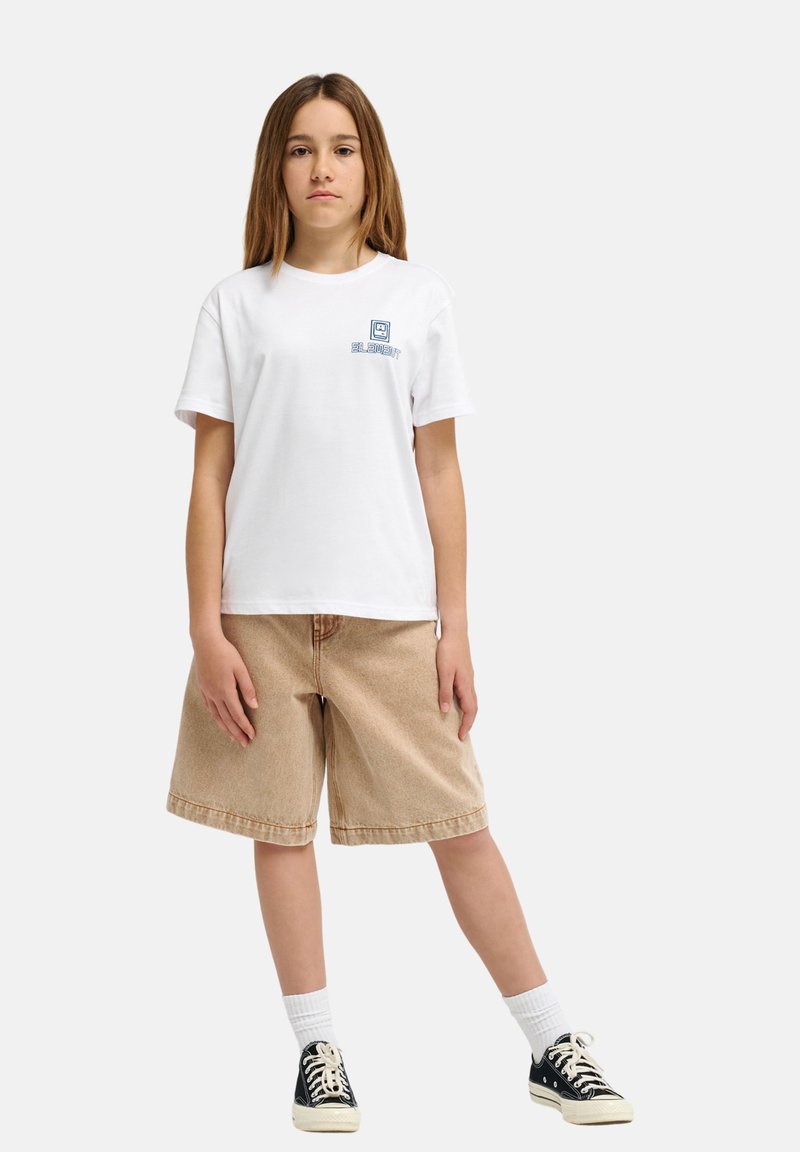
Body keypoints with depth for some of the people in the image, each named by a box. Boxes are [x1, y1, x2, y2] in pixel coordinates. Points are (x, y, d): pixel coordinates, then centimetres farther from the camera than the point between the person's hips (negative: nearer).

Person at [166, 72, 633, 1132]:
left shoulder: (417, 296, 6)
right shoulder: (238, 305, 5)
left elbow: (439, 472, 5)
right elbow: (210, 475, 4)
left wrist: (456, 628, 1)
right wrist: (206, 625, -4)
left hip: (390, 614, -1)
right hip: (264, 612, 1)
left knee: (458, 825, 2)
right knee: (281, 828, 6)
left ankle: (553, 1046, 12)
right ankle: (318, 1050, 19)